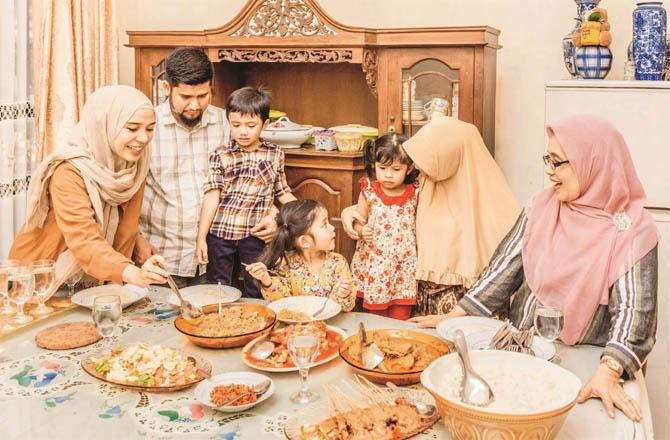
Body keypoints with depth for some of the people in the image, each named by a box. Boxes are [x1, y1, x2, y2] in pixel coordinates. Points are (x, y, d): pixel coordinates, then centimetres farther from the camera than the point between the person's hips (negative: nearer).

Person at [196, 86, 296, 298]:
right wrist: (201, 238, -5)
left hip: (255, 234, 1)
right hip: (220, 232, -1)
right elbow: (212, 197, -3)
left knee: (257, 292, 9)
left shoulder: (275, 154, 5)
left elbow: (283, 193, 13)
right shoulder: (221, 156, 0)